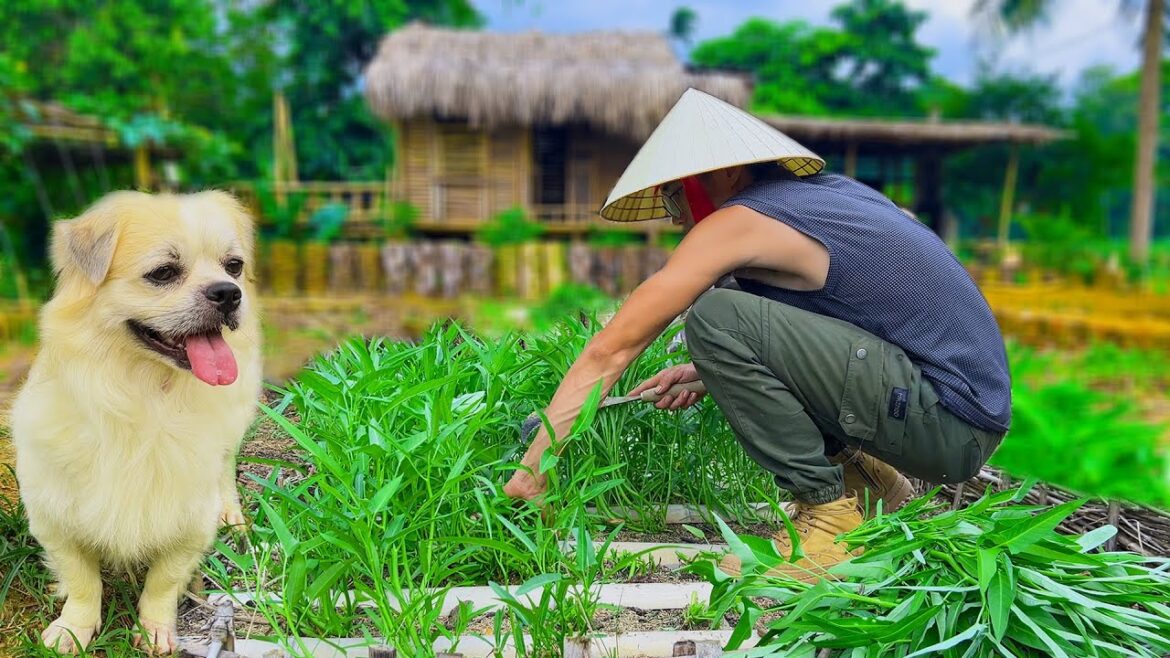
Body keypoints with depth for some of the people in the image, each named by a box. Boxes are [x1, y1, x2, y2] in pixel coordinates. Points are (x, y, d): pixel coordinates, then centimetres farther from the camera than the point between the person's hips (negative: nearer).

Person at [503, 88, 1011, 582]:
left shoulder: (738, 221, -10)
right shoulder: (822, 190, 14)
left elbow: (610, 351, -9)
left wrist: (528, 475, -2)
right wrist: (709, 369, 20)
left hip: (950, 423, -9)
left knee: (716, 317, -18)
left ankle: (831, 515, -8)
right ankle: (864, 475, 16)